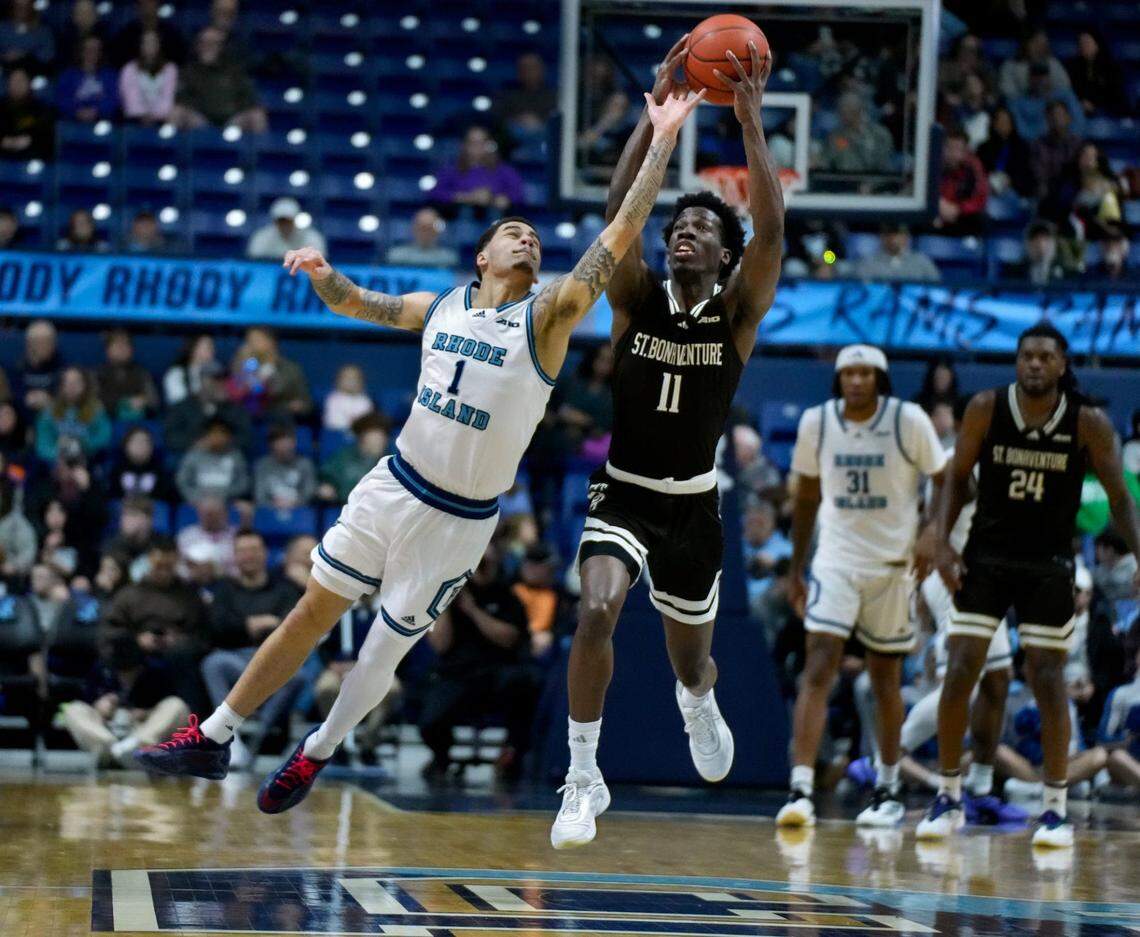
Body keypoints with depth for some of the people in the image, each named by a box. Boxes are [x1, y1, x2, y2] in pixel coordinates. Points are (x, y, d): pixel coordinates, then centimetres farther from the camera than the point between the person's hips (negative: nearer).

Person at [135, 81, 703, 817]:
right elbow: (355, 303, 20)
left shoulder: (546, 318, -11)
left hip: (460, 521, -3)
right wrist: (324, 274, -2)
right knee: (313, 611, 7)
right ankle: (214, 738, 16)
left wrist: (663, 143, -25)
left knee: (388, 646, 7)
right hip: (395, 484, 3)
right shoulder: (441, 308, 3)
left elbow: (621, 237, -20)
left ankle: (317, 755, 29)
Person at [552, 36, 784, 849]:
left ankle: (699, 705, 57)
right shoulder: (636, 301, -4)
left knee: (691, 659, 16)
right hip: (623, 494, -1)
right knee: (597, 612, -28)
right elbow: (620, 211, -18)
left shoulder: (738, 313, -6)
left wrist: (751, 121, -26)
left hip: (695, 507, 1)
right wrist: (658, 106, -24)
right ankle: (585, 779, -17)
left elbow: (772, 232, -21)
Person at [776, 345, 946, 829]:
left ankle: (888, 789, 26)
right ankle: (801, 790, -21)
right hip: (836, 559, 1)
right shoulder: (816, 422, -1)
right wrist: (796, 570, 11)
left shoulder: (909, 421, -9)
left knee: (886, 682, 9)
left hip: (893, 563, -1)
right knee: (818, 669, -15)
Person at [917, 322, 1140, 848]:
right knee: (958, 675, -5)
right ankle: (948, 799, 8)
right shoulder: (986, 409, -8)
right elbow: (957, 479, 1)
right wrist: (941, 542, -10)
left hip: (1048, 566, -1)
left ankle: (1056, 808, 6)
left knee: (1048, 682, -4)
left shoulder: (1089, 424, -9)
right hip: (985, 558, 1)